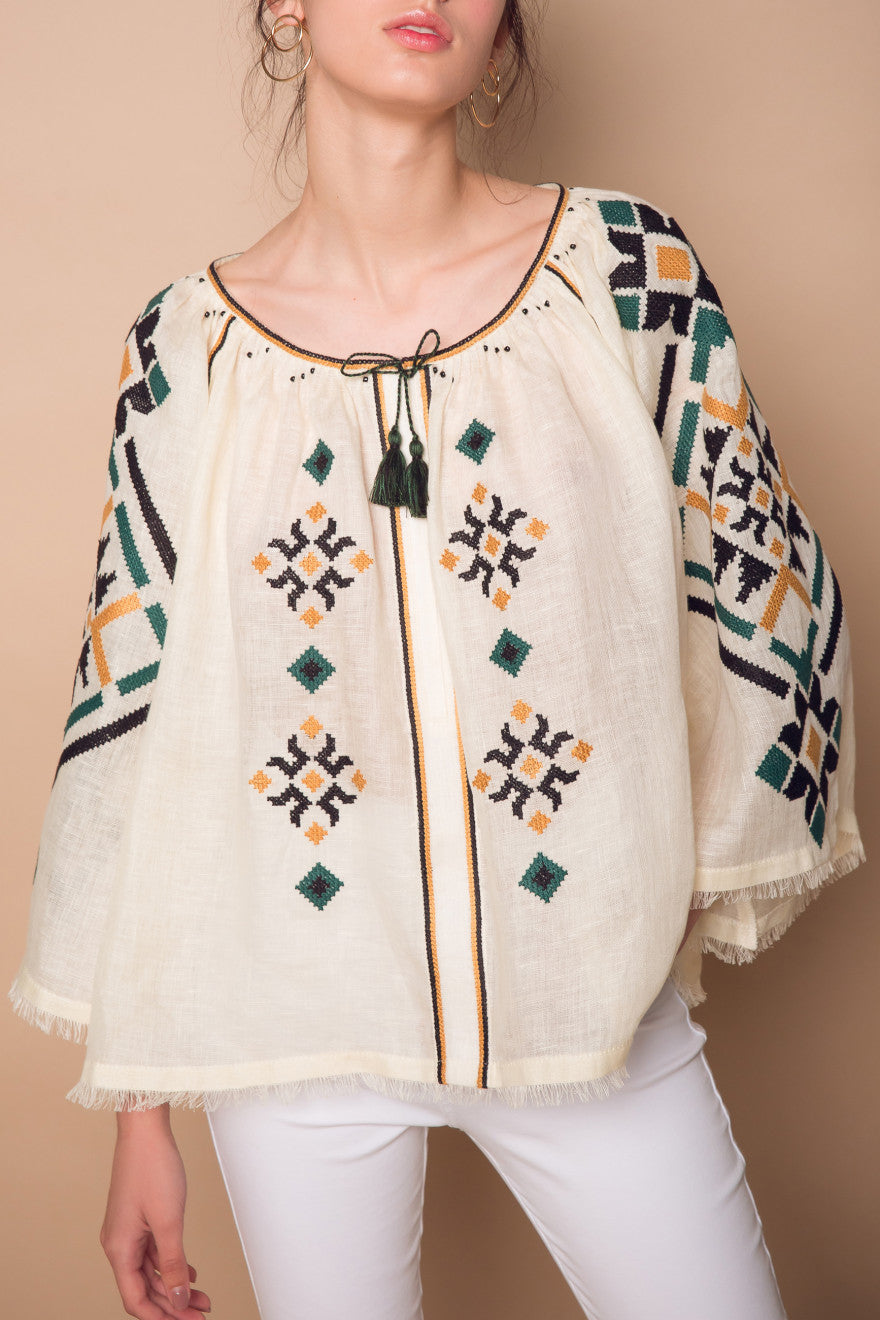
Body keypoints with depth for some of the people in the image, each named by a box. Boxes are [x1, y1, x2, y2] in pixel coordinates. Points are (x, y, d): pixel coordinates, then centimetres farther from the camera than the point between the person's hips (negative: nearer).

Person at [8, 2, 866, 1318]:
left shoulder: (628, 266, -5)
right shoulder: (184, 348, -3)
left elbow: (765, 598, 3)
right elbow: (129, 721, 0)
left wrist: (688, 896, 6)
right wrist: (141, 1115, 3)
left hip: (594, 999, 0)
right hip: (294, 1024, 1)